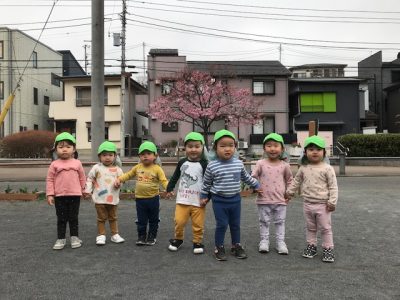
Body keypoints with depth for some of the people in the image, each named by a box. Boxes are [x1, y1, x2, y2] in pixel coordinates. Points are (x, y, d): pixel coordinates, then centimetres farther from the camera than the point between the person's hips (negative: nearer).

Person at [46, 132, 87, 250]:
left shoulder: (77, 163, 1)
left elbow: (82, 178, 9)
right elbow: (50, 180, 0)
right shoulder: (54, 164, -1)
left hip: (75, 195, 0)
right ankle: (61, 239, 18)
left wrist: (84, 191, 11)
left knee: (73, 218, 10)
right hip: (59, 196, 0)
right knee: (61, 219, 9)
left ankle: (74, 237, 21)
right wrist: (50, 194, -5)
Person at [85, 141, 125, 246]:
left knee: (113, 217, 14)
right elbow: (89, 179, 2)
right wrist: (88, 190, -7)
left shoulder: (117, 169, 3)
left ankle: (115, 235, 24)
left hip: (113, 198, 2)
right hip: (100, 198, -2)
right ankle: (101, 235, 16)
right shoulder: (96, 168, -2)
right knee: (101, 218, 6)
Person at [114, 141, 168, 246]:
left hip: (153, 198, -2)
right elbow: (128, 175, 14)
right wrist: (119, 179, 1)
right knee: (141, 220, 11)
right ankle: (141, 237, 23)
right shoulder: (137, 167, 3)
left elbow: (164, 181, -15)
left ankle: (152, 237, 26)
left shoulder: (157, 169, -10)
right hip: (140, 199, 2)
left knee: (153, 220, 12)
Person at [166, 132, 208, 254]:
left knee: (198, 224, 6)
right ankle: (178, 239, 26)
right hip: (182, 199, 2)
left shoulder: (204, 164, -7)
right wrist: (169, 189, 9)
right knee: (179, 221, 3)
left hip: (198, 201, -2)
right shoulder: (182, 162, 2)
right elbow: (175, 177, 14)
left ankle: (197, 242, 25)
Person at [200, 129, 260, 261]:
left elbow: (246, 177, 16)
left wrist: (256, 185, 23)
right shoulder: (212, 166, -11)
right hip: (219, 200, -3)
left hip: (235, 199, 3)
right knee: (222, 225, 1)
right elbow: (206, 183, 2)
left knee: (235, 224, 14)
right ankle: (219, 248, 18)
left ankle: (236, 246, 30)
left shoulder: (239, 164, -2)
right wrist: (203, 196, 7)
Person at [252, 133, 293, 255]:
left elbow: (289, 180, 11)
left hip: (280, 200, 1)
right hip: (264, 200, -1)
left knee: (280, 222, 11)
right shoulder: (260, 163, -6)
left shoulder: (285, 165, -2)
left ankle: (280, 242, 22)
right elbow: (253, 177, 0)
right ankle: (264, 241, 23)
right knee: (264, 222, 10)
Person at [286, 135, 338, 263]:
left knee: (325, 228, 6)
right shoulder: (303, 168, 1)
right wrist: (290, 191, 17)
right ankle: (311, 246, 30)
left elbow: (333, 186, -11)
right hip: (308, 204, 4)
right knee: (310, 227, 17)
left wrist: (332, 201, -15)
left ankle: (328, 249, 18)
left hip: (322, 204, -4)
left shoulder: (327, 168, -12)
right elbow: (297, 180, 17)